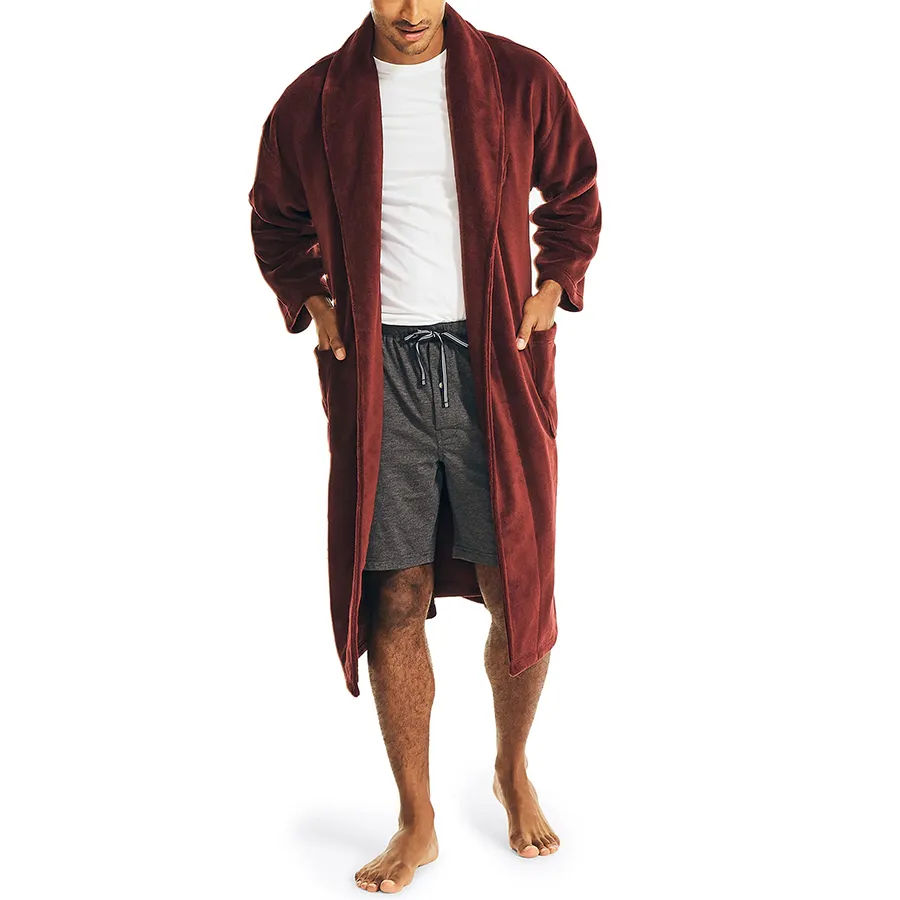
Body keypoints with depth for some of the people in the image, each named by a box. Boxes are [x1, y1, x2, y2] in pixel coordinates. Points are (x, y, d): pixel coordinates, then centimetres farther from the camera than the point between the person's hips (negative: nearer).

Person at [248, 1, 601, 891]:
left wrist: (551, 292, 5)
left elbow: (574, 195, 17)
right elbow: (277, 221, 19)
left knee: (519, 597, 3)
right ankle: (416, 823, 18)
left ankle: (513, 769, 32)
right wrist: (312, 304, 5)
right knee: (394, 604, 2)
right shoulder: (314, 102, 3)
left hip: (495, 366, 0)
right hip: (378, 374, 0)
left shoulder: (521, 80, 2)